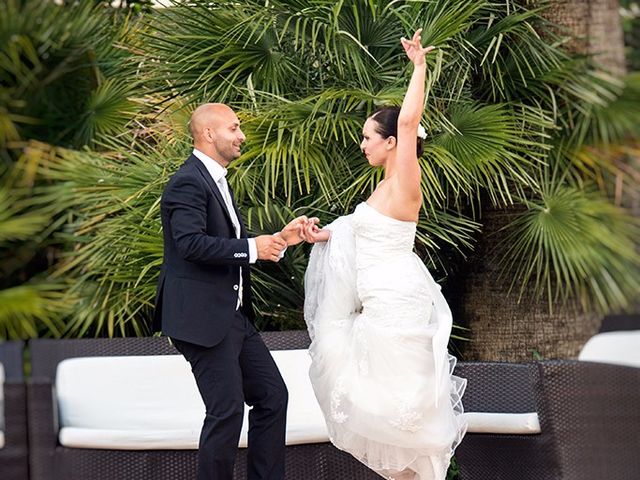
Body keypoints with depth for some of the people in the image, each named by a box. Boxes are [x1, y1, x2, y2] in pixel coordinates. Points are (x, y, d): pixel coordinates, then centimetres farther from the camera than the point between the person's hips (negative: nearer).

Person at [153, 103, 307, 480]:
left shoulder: (217, 180, 18)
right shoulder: (188, 183, -14)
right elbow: (191, 243, -26)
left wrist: (278, 240, 11)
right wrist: (251, 248, -22)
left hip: (233, 317, 10)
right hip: (202, 318, -10)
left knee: (273, 396, 10)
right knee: (227, 410, -9)